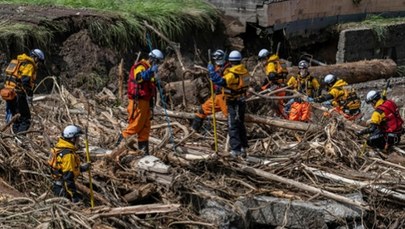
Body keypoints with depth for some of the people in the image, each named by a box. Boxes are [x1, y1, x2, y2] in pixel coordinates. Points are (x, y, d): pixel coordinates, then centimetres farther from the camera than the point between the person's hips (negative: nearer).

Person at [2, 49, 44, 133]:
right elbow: (25, 80, -23)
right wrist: (29, 95, -17)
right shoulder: (29, 65, -9)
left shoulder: (19, 62, 20)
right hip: (18, 94, -9)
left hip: (8, 91, 9)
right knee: (25, 119, -5)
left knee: (16, 119, 19)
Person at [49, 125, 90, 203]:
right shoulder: (68, 154, -26)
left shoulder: (60, 147, 5)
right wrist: (74, 195, -22)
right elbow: (68, 177, -27)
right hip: (63, 189, -10)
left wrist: (81, 168, 11)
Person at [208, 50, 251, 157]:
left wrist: (211, 70, -26)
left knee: (233, 126, -3)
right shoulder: (245, 72, 4)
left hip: (233, 103, -8)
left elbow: (220, 81, -35)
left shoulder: (232, 74, -23)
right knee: (240, 125, 20)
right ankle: (243, 147, 29)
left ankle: (236, 150, -5)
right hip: (242, 101, 8)